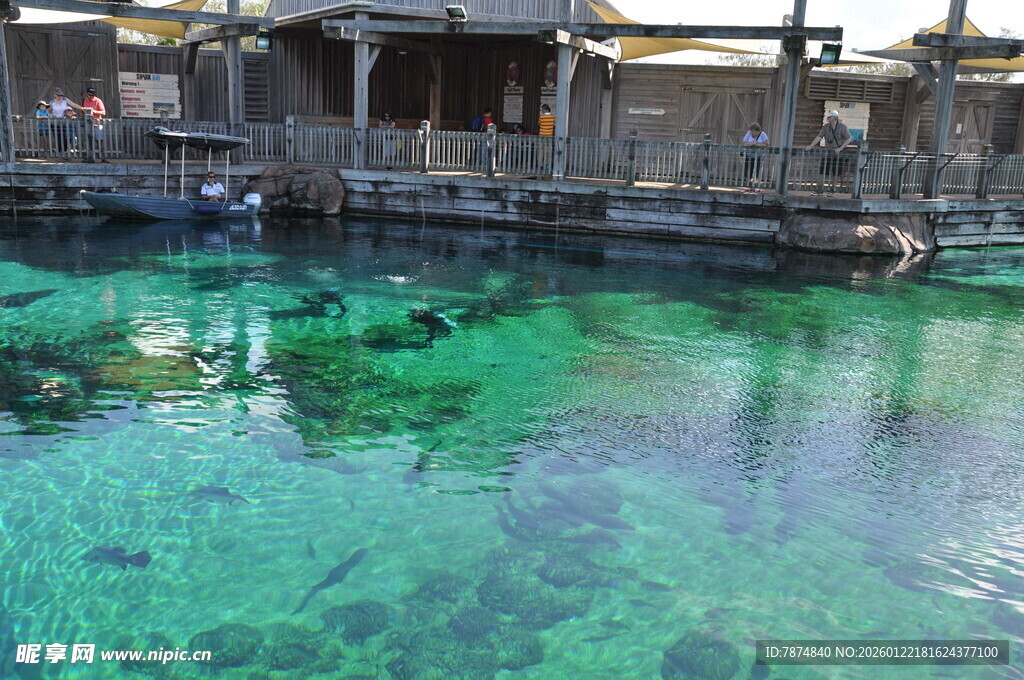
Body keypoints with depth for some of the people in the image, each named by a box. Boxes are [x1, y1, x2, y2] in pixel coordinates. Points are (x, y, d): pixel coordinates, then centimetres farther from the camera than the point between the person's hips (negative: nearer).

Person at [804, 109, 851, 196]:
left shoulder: (843, 126, -8)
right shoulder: (826, 126, 2)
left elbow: (848, 139, -7)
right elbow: (819, 137, -2)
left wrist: (840, 148, -18)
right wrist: (810, 146, -13)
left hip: (839, 153, -3)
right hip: (828, 152, 3)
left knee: (836, 173, 6)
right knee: (823, 171, -6)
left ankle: (832, 189, 19)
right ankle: (819, 190, -5)